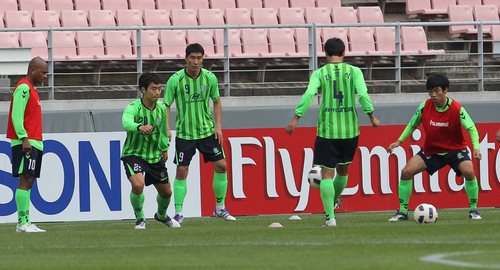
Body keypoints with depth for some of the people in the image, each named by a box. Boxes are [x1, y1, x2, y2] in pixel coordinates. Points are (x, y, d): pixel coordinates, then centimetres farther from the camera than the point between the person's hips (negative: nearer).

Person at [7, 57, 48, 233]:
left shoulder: (31, 89, 21)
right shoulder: (23, 88, -9)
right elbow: (16, 115, -17)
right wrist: (24, 138, -22)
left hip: (34, 143, 10)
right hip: (26, 143, -10)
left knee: (28, 181, 7)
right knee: (25, 180, -12)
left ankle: (26, 223, 6)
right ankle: (22, 223, -15)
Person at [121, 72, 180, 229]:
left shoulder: (161, 108, -2)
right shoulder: (133, 107, -22)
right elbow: (127, 122, -44)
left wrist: (164, 148, 25)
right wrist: (140, 127, -64)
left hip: (155, 156, 6)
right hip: (134, 153, -6)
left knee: (166, 192, 13)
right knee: (138, 184, -31)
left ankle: (162, 215, 47)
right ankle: (139, 219, -7)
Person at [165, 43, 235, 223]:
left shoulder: (210, 78, -3)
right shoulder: (175, 80, -11)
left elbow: (216, 101, 11)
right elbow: (166, 105, -3)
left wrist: (218, 125, 3)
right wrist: (166, 129, -14)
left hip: (207, 131, 3)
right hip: (184, 132, -3)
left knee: (221, 166, -1)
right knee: (181, 171, -5)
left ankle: (220, 208, 13)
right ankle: (178, 212, 5)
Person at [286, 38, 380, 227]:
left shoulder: (319, 73, -1)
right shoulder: (354, 71, 1)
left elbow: (308, 95, -12)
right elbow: (363, 95, -9)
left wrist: (296, 118, -9)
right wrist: (371, 117, 3)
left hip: (327, 130, -2)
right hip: (350, 130, 2)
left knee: (327, 173, 1)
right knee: (343, 169, 24)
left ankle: (330, 216, -10)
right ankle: (334, 201, 46)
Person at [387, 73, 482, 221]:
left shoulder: (457, 109, -20)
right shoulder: (425, 106, -11)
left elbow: (471, 128, -17)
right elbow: (412, 125, 6)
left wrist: (476, 148, -32)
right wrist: (399, 141, -2)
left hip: (455, 149, -3)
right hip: (431, 150, 3)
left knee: (469, 172, -29)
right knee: (406, 172, -12)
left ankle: (473, 209, -9)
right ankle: (402, 211, 2)